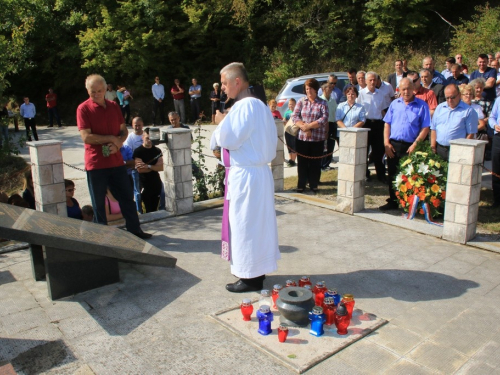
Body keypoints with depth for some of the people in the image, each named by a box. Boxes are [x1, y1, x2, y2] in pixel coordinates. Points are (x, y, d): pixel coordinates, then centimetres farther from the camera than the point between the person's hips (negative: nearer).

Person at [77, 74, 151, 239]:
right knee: (98, 203, 5)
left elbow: (124, 130, 12)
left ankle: (134, 230, 24)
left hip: (116, 161, 5)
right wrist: (111, 138, -13)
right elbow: (86, 137, -15)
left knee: (127, 196, 11)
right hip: (95, 163, -5)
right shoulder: (83, 109, -7)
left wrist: (118, 144, -9)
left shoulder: (114, 106, 9)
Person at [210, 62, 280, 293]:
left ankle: (251, 277, 12)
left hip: (246, 175, -10)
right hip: (255, 171, 10)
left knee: (246, 222, 0)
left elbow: (229, 138, -21)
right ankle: (256, 269, 30)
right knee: (255, 222, 17)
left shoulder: (246, 106, -18)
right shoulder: (258, 105, 14)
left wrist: (221, 122, -3)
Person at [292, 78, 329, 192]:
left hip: (318, 139, -1)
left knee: (315, 163, 6)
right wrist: (304, 128, -15)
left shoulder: (323, 103, 2)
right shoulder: (301, 101, 6)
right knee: (302, 163, 6)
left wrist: (308, 126, -16)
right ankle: (301, 185, 17)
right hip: (302, 137, 1)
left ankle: (314, 185, 18)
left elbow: (324, 119, -9)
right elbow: (295, 116, -2)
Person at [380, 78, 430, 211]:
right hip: (393, 145, 3)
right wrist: (386, 143, -1)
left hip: (410, 146, -3)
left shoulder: (422, 105, -1)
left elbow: (425, 128, -4)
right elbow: (387, 124, 9)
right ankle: (393, 201, 22)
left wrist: (415, 144, -13)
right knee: (392, 174, 10)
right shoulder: (394, 104, 10)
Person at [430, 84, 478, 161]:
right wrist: (433, 146, 4)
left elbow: (470, 133, -3)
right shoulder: (440, 108, 13)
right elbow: (433, 129, 13)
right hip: (439, 149, 4)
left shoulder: (468, 111, 0)